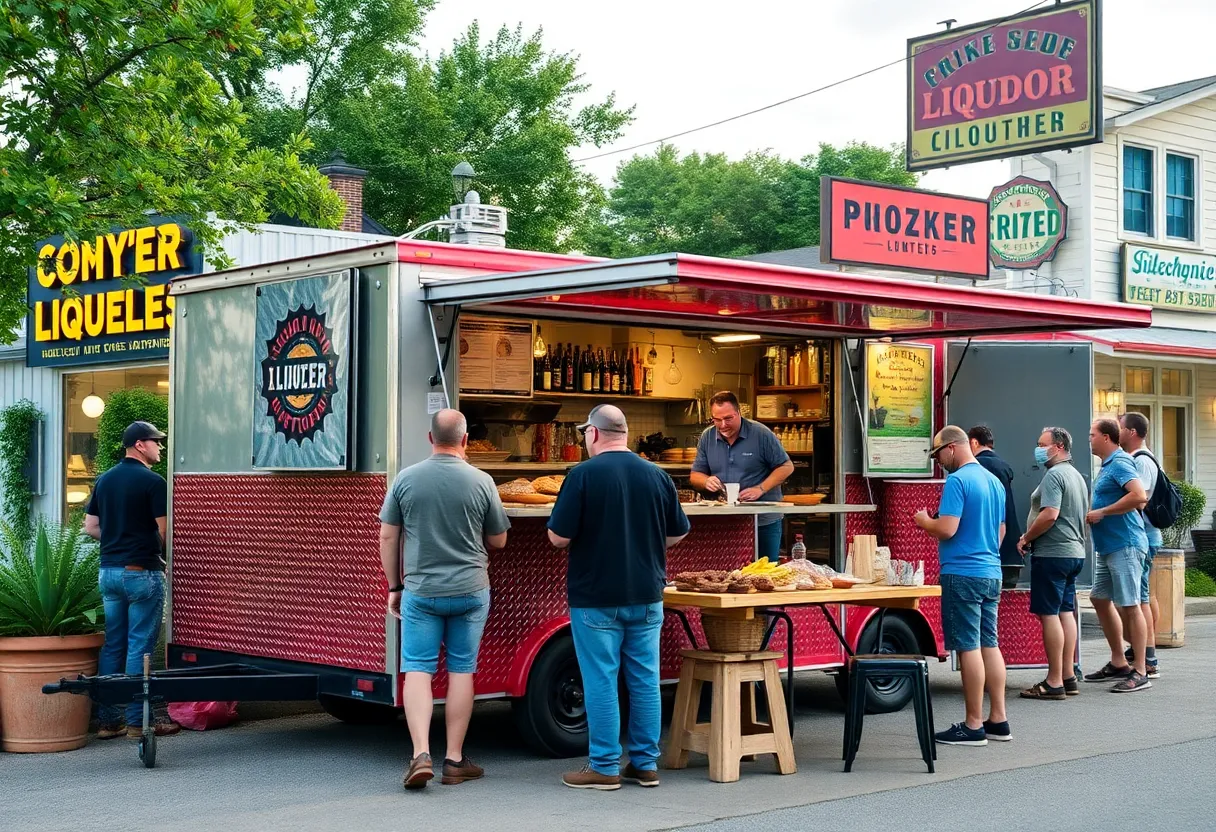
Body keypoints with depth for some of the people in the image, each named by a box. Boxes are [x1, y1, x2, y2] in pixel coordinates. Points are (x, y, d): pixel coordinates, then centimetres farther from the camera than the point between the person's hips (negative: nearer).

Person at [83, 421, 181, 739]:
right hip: (142, 571, -7)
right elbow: (164, 531, -14)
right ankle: (138, 721, 2)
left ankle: (107, 720, 12)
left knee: (112, 644, 11)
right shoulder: (152, 481, -12)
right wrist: (151, 546, 5)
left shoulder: (104, 480, 11)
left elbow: (91, 527, 13)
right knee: (140, 646, -2)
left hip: (109, 570, 7)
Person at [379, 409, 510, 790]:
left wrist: (394, 586, 12)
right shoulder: (482, 482, -5)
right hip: (470, 591, 0)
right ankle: (455, 760, 12)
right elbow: (498, 541, 4)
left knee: (417, 670, 3)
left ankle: (421, 754, -10)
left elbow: (387, 537, 2)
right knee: (461, 672, 8)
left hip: (420, 591, 0)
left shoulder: (405, 479, -3)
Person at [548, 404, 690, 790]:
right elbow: (677, 534, 11)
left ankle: (605, 767, 6)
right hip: (646, 596, 5)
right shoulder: (656, 475, 3)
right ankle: (646, 764, 16)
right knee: (645, 680, 10)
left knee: (600, 682, 2)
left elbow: (559, 538, -13)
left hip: (596, 596, -4)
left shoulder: (583, 475, -12)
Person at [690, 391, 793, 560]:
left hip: (764, 522, -3)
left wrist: (760, 489, -17)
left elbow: (786, 467, -4)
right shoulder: (707, 437, 4)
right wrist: (706, 481, -15)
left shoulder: (761, 434, -7)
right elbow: (695, 476, 10)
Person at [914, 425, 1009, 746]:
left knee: (969, 648, -4)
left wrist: (924, 522, -2)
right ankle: (998, 721, 15)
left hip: (963, 574, -9)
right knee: (989, 644, 12)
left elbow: (947, 528, -20)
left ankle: (973, 726, 0)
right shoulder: (994, 481, 14)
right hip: (992, 573, 9)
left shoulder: (957, 481, -13)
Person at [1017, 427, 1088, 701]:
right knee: (1066, 612, 12)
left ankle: (1054, 682, -8)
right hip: (1075, 552, 10)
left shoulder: (1054, 476, -14)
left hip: (1052, 554, -10)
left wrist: (1026, 538, -12)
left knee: (1049, 614, -8)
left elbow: (1050, 514, -24)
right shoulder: (1077, 476, 18)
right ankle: (1069, 677, 14)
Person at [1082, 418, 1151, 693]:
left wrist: (1101, 513, -22)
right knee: (1100, 598, 16)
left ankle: (1139, 673, -3)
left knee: (1129, 606, -7)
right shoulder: (1108, 466, 16)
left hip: (1125, 545, -11)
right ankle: (1118, 663, 24)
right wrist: (1096, 514, 11)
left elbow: (1139, 497, -28)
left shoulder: (1120, 464, -14)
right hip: (1108, 546, 11)